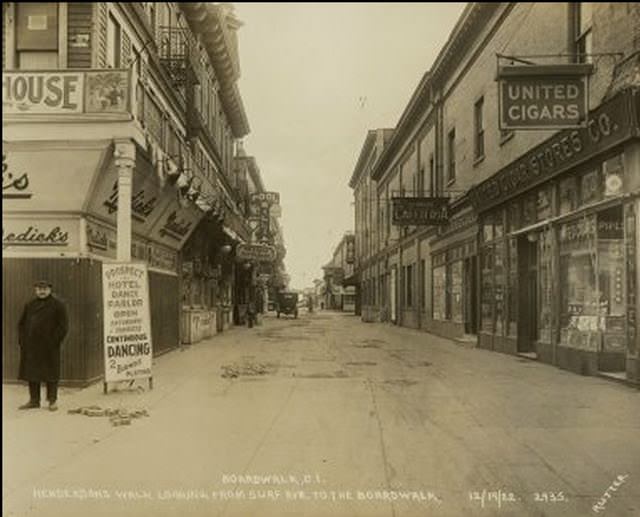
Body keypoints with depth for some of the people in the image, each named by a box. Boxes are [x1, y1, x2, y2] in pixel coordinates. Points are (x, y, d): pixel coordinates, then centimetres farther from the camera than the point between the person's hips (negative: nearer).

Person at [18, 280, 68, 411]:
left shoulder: (58, 305, -1)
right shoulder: (29, 305, 13)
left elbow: (63, 326, -6)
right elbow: (22, 323, 17)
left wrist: (54, 341, -13)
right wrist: (22, 341, 5)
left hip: (49, 347, -5)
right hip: (31, 346, 5)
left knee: (50, 373, 0)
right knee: (31, 372, 8)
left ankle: (52, 401, 8)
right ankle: (34, 400, 18)